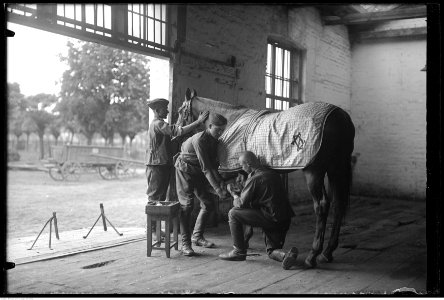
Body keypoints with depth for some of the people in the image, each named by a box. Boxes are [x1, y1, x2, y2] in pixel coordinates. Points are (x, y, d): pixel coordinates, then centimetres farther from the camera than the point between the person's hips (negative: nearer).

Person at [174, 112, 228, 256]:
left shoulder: (214, 141, -2)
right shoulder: (199, 139, -28)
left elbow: (213, 164, 1)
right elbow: (205, 167, -32)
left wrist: (221, 182, -12)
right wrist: (217, 188, -35)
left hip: (198, 173, 9)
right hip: (185, 170, -9)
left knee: (208, 204, 7)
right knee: (187, 204, -17)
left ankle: (197, 236, 21)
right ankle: (185, 243, -13)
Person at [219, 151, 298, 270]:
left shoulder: (254, 179, -11)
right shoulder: (273, 173, 14)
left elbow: (240, 203, -6)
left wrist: (233, 193, 15)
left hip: (272, 218, -8)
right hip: (285, 219, 8)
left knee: (233, 213, 1)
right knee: (272, 252, 23)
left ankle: (239, 251, 7)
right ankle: (286, 254, -11)